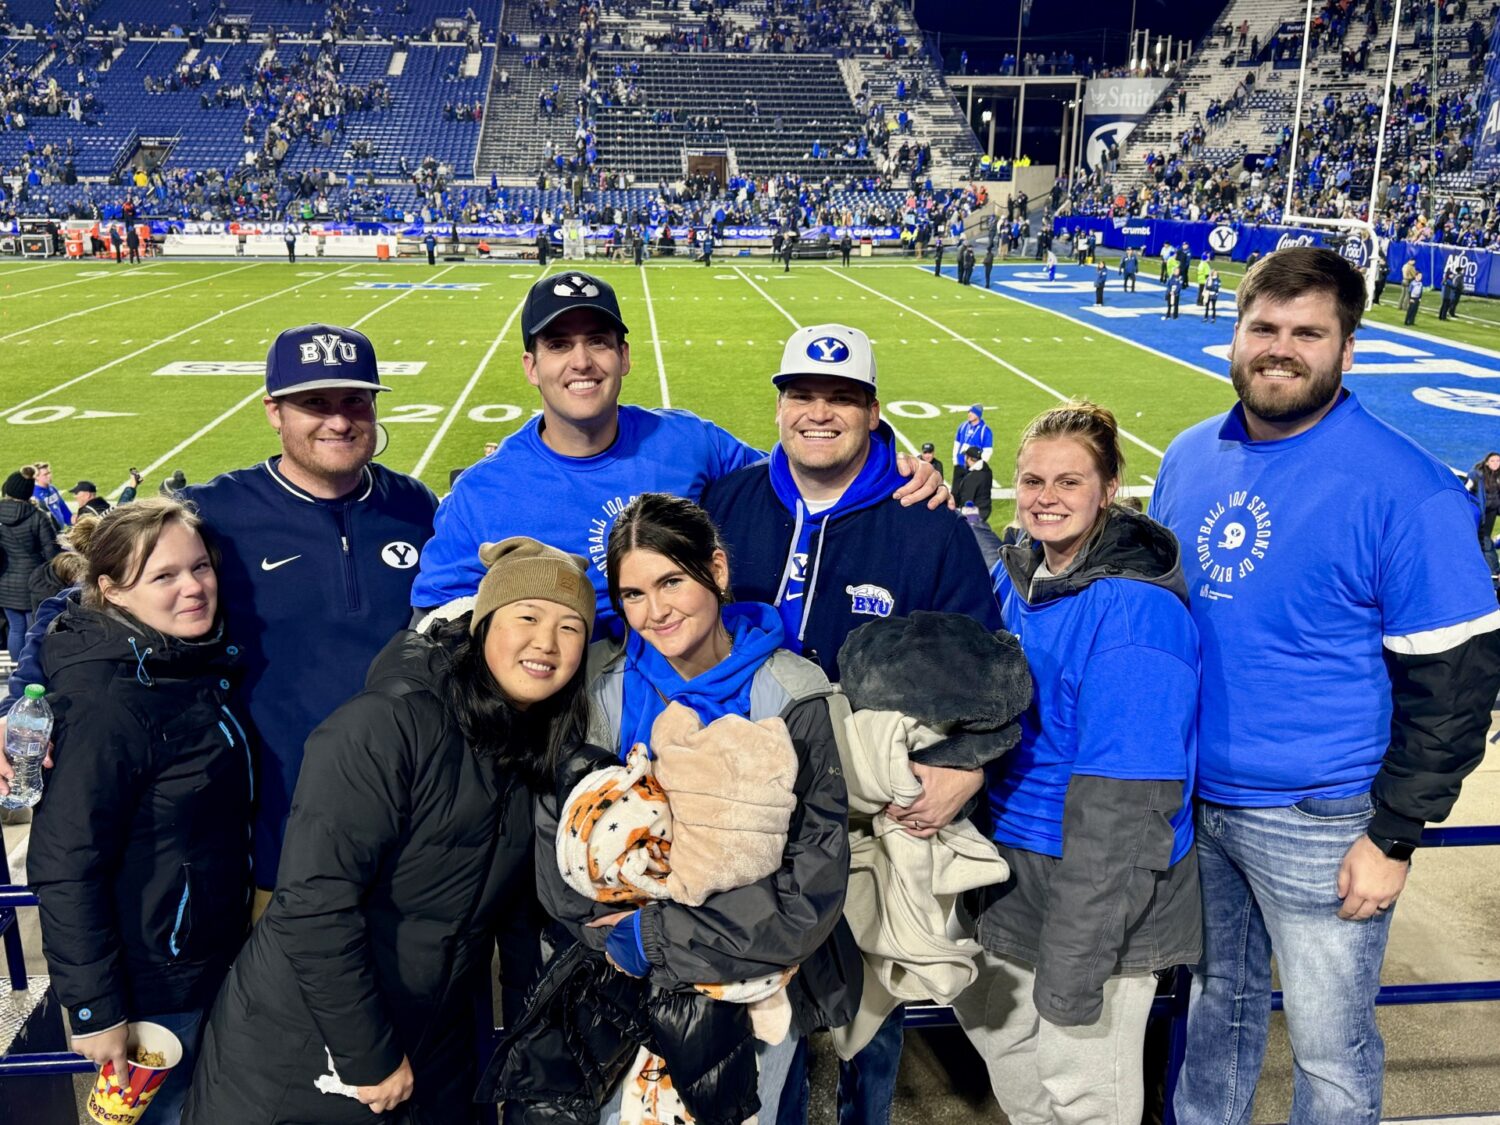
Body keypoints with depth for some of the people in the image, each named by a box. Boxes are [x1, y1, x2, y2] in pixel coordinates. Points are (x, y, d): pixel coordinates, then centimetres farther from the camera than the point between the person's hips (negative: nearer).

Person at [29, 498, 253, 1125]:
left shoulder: (202, 661, -1)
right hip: (155, 979, -8)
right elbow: (65, 867, -24)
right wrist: (93, 1009, -21)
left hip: (214, 951, 8)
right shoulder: (108, 704, -27)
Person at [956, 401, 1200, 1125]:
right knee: (993, 1021, 25)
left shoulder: (1134, 611, -23)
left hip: (1101, 893, -7)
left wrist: (1073, 963, -23)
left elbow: (1122, 804, -25)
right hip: (1010, 871, 8)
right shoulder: (1013, 576, 0)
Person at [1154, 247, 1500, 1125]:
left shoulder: (1405, 490, -15)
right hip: (1192, 800, 5)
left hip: (1319, 826, -5)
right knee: (1218, 999, 23)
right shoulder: (1190, 458, 2)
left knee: (1331, 1050, 11)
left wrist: (1395, 837, -13)